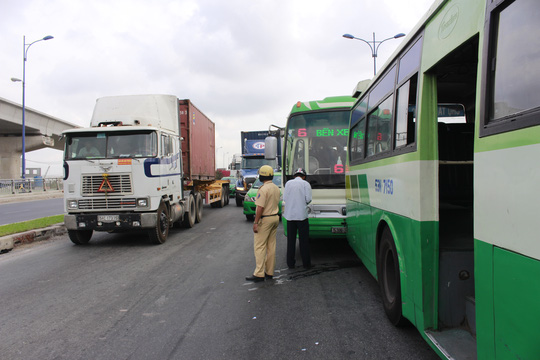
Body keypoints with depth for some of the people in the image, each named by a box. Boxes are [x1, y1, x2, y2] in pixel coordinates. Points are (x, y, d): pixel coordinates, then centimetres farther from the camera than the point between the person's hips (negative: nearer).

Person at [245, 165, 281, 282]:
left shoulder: (263, 189, -17)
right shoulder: (276, 188, 10)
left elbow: (260, 207, -21)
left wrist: (255, 222, -18)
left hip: (265, 220, -9)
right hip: (275, 218, 9)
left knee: (259, 246, -4)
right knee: (271, 246, 11)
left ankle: (259, 274, -4)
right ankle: (269, 272, 17)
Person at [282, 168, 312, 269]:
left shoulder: (288, 183, 5)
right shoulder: (305, 184, -2)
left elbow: (284, 198, 3)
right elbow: (308, 199, -7)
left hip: (290, 215, 2)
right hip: (302, 214, -2)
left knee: (291, 240, 9)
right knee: (304, 240, 7)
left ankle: (290, 263, 14)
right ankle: (306, 263, 12)